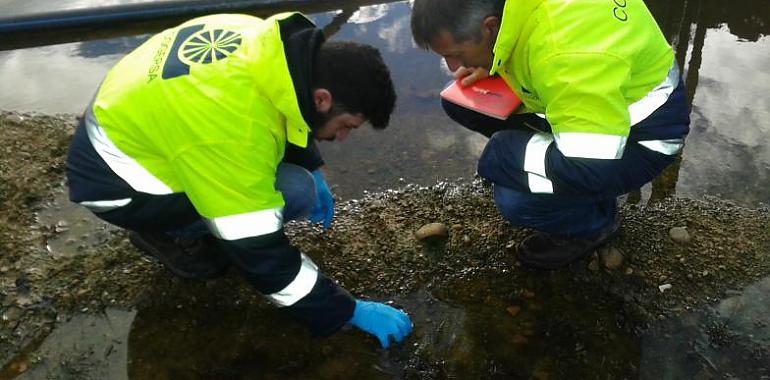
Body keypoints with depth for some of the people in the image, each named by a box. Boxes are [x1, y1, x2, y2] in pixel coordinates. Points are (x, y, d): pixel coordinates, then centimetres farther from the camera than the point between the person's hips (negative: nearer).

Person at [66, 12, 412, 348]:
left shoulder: (272, 44, -13)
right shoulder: (234, 129, -36)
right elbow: (258, 249, -27)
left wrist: (312, 169, 8)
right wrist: (347, 311, -18)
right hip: (113, 180, -8)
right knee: (294, 191, -21)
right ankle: (167, 233, 1)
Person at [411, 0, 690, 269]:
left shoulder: (566, 50, -38)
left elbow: (590, 170, -36)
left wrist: (498, 155, -23)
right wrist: (489, 65, -10)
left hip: (641, 135, -8)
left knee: (517, 199, -29)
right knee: (461, 102, -1)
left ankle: (595, 222, 4)